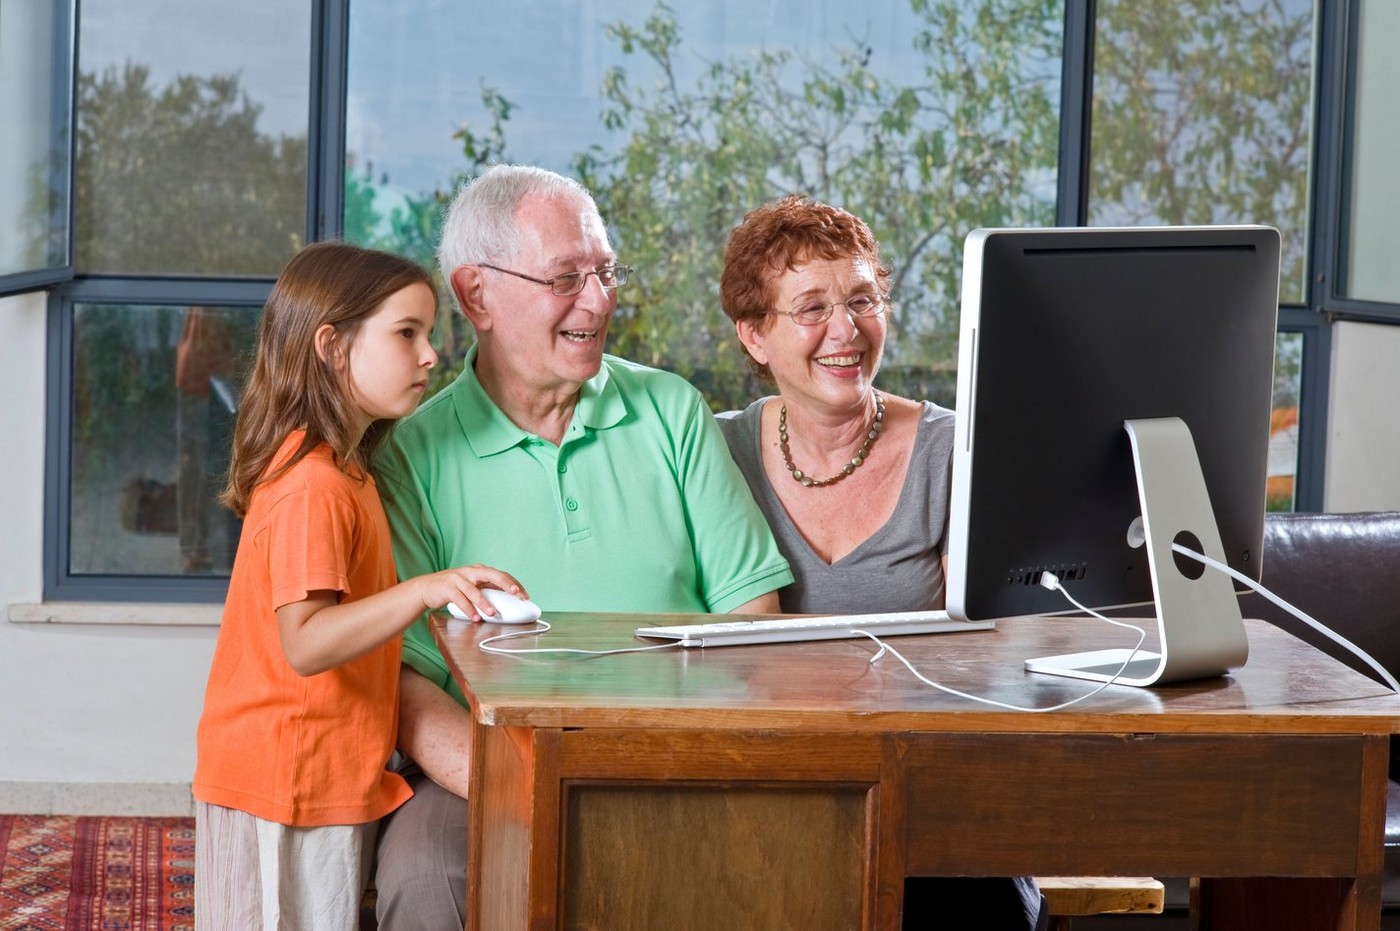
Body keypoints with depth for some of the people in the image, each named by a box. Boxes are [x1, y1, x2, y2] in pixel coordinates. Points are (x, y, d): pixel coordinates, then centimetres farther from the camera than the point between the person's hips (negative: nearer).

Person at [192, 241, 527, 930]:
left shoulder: (338, 472, 13)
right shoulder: (313, 488, -21)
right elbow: (305, 643, -29)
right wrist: (423, 592, -37)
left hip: (334, 785, 10)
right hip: (290, 789, -10)